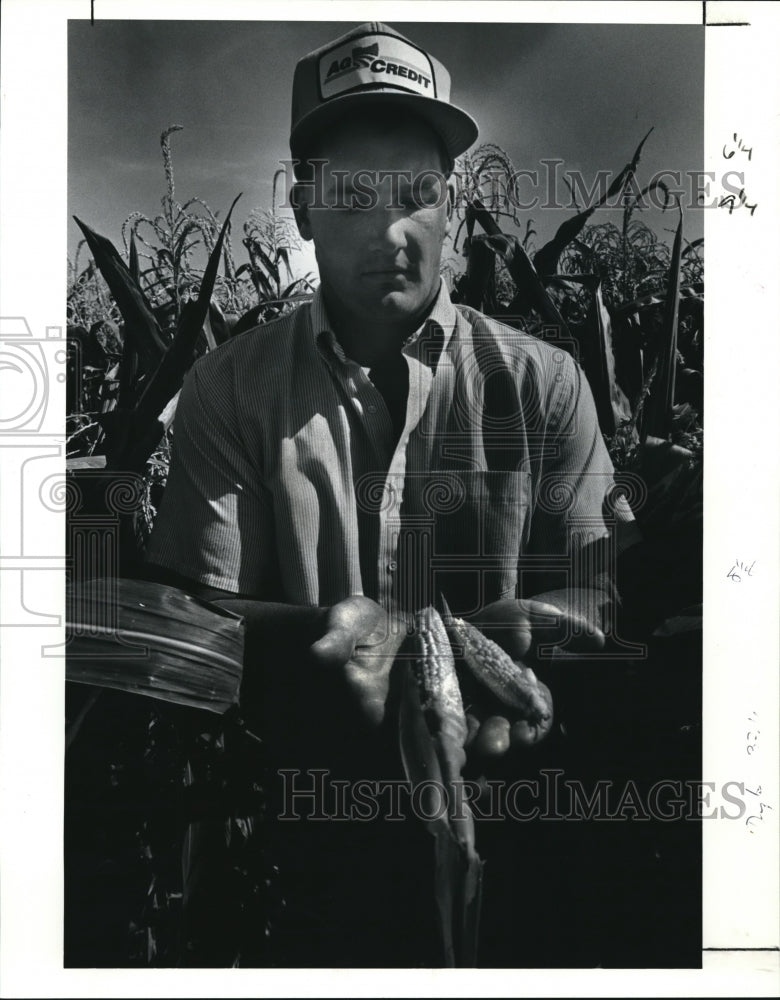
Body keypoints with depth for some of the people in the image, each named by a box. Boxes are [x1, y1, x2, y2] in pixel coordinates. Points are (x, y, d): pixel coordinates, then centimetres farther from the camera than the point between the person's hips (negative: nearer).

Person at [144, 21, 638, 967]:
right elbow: (194, 609, 0)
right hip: (297, 781, 0)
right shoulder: (229, 389, 6)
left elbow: (595, 595, 2)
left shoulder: (542, 383, 6)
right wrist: (333, 631, -21)